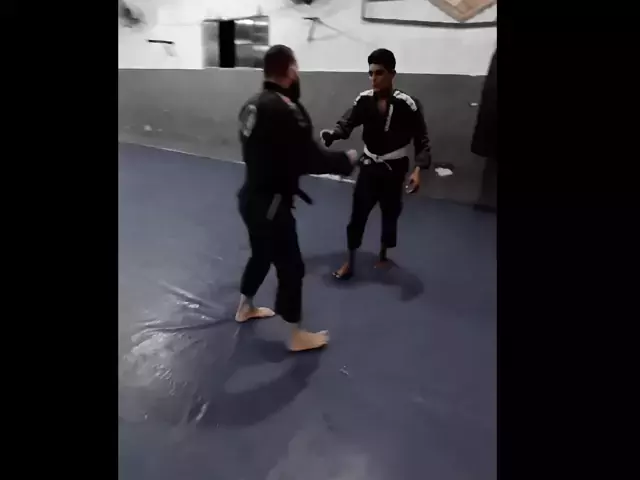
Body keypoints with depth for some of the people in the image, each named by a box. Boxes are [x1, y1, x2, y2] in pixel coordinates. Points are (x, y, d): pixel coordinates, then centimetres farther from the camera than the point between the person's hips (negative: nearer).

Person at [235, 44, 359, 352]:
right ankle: (297, 336, 20)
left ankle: (245, 308, 48)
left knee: (262, 254, 27)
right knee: (290, 266, 4)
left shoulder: (253, 104, 5)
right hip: (270, 202, -9)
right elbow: (310, 159, -23)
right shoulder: (284, 109, -23)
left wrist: (311, 136, 13)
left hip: (253, 194, 9)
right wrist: (347, 159, -8)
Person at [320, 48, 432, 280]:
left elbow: (422, 140, -11)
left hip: (393, 170, -2)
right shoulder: (364, 100, -6)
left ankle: (382, 256, 37)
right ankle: (350, 262, 18)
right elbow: (346, 124, -10)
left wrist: (418, 170, -23)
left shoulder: (407, 105, -16)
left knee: (390, 215, 13)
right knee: (357, 214, 3)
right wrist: (330, 134, -32)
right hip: (369, 167, 2)